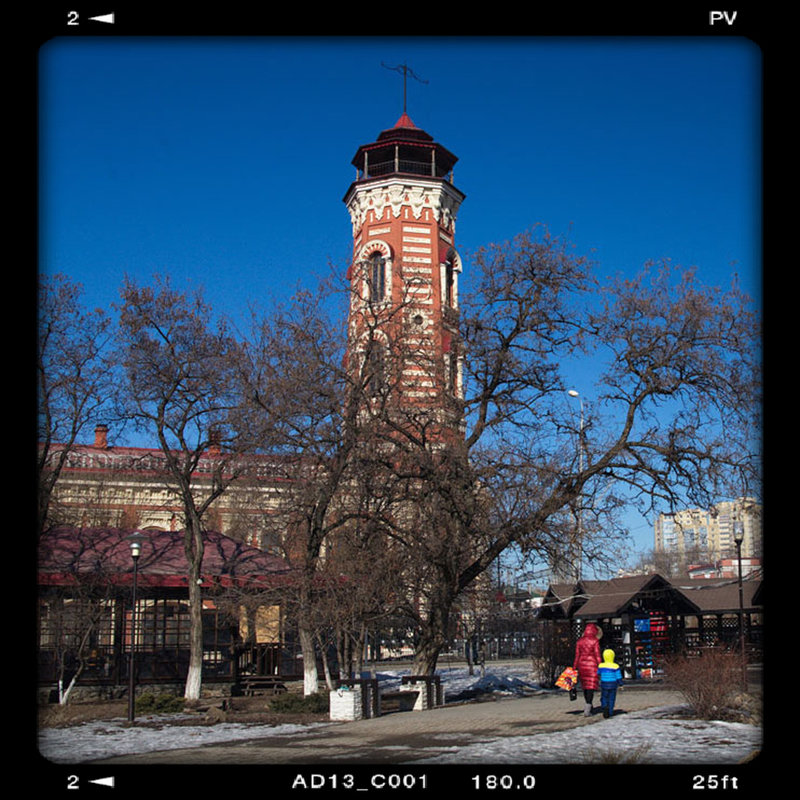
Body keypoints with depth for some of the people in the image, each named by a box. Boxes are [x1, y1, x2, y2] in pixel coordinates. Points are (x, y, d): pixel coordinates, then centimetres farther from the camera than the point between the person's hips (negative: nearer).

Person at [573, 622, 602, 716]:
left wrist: (574, 668, 10)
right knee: (591, 687, -2)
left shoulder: (579, 641, 4)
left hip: (582, 665, 4)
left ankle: (587, 705, 32)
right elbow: (597, 656, -9)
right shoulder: (595, 641, -8)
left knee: (585, 686, 18)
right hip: (592, 665, -4)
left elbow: (577, 656, 5)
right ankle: (587, 710, -9)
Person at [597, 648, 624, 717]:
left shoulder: (601, 666, -5)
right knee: (611, 699, 11)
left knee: (604, 698, 12)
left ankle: (604, 707, -14)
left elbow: (598, 674, 12)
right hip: (613, 685, -1)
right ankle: (610, 712, 10)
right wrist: (620, 684, 6)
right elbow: (619, 677, -8)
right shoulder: (616, 667, -12)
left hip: (604, 685, 1)